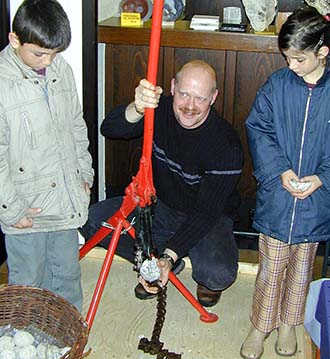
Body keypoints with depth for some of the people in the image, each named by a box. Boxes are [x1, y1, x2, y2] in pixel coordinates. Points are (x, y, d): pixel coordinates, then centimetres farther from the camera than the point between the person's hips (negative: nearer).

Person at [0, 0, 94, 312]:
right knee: (28, 282, 9)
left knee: (67, 274, 21)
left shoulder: (61, 70, 2)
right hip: (26, 207, -5)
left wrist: (84, 174, 12)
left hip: (66, 199, 6)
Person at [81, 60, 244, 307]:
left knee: (219, 273, -32)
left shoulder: (227, 146, -26)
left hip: (209, 218, -4)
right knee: (93, 219, -15)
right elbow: (109, 129, -31)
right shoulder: (160, 111, -15)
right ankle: (153, 261, 6)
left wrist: (170, 256, -35)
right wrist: (137, 109, -53)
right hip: (161, 205, 4)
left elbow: (206, 212, -25)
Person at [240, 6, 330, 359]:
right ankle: (260, 325, 30)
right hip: (275, 198, 0)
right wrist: (279, 170, -16)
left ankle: (288, 323, 39)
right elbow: (257, 129, -5)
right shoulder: (277, 84, -6)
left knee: (302, 268, 18)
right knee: (271, 267, 11)